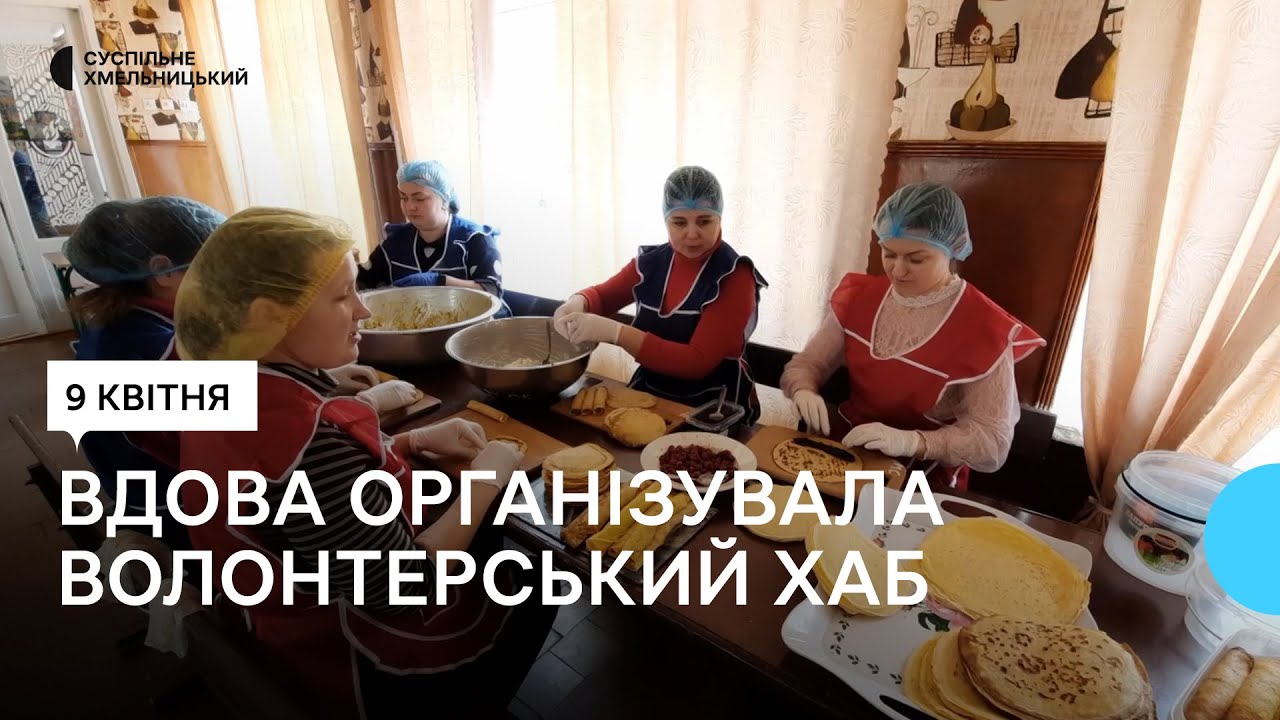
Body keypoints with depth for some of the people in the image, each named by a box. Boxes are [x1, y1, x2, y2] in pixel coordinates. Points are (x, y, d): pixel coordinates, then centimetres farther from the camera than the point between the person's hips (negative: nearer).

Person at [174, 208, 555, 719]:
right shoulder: (307, 443, -39)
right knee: (536, 586, 16)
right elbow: (407, 588, -30)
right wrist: (487, 480, -20)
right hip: (355, 660, -7)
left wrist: (415, 441, -5)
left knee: (490, 544, 25)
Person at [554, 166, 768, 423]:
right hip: (649, 395, 5)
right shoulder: (651, 261, -1)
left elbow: (698, 362, -24)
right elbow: (603, 295, 15)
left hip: (714, 409, -5)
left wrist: (613, 331, -31)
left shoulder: (735, 277, -15)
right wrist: (578, 303, -11)